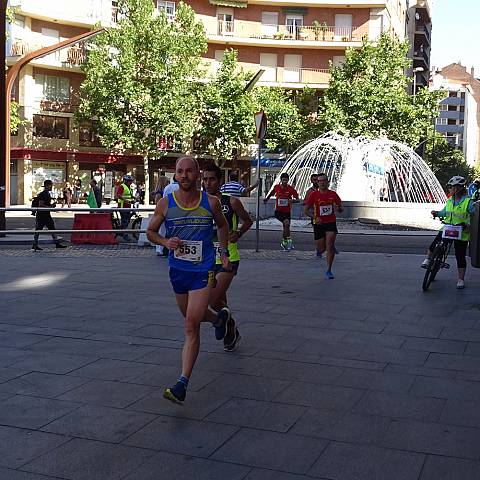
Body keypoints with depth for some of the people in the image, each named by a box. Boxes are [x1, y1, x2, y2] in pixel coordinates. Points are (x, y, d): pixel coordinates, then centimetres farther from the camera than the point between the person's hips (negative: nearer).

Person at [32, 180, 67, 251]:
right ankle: (35, 245, 6)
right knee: (38, 230, -2)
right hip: (41, 215, -9)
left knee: (52, 228, 6)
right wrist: (50, 207, -20)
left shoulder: (48, 194, 13)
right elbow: (41, 205, -22)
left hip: (47, 215, 9)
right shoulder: (42, 194, -16)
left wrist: (52, 205, 7)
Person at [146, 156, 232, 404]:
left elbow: (222, 226, 15)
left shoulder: (211, 202, -5)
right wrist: (165, 242, -12)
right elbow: (150, 231, 8)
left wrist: (224, 252, 10)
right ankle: (219, 318, 57)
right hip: (177, 270, 4)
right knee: (191, 317, 22)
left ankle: (183, 384, -11)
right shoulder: (165, 204, -4)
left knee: (191, 325, -13)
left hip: (203, 270, -3)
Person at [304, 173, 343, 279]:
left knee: (329, 247, -14)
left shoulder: (333, 194, 2)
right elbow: (306, 210, -1)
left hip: (331, 223, 0)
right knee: (322, 249, 6)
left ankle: (328, 270, -3)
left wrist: (338, 208, -14)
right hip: (318, 224, 0)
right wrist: (315, 218, -18)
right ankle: (319, 250, 47)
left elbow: (341, 209, 11)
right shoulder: (314, 195, -3)